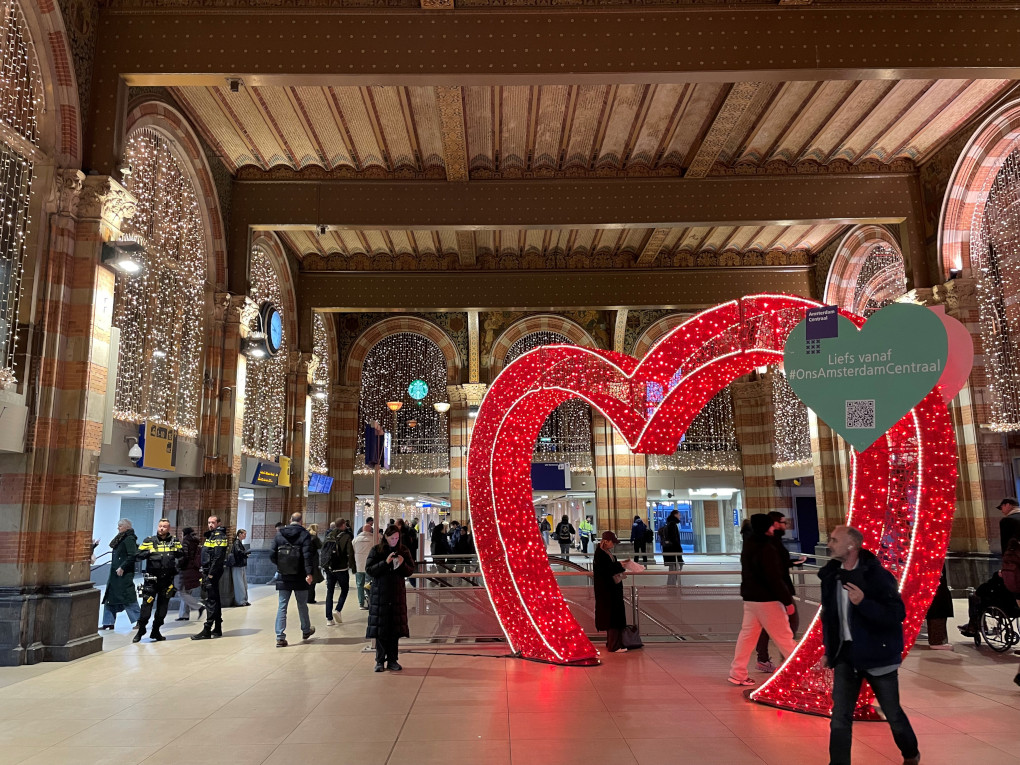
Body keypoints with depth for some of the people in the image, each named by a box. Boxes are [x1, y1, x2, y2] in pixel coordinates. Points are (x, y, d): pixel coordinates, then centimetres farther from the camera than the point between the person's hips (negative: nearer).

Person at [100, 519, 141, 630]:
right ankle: (108, 623, 15)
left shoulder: (129, 539, -13)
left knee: (127, 597, -7)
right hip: (115, 573, 10)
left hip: (124, 574, -10)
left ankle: (139, 620, 0)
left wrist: (122, 568, -22)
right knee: (109, 598, 10)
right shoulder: (121, 539, 16)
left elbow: (132, 556, -22)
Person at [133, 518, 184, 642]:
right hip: (151, 579, -2)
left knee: (162, 606, 8)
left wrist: (177, 562, -4)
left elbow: (181, 555, 16)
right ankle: (140, 631, 8)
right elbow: (137, 556, -2)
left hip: (167, 579, 3)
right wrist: (149, 553, -18)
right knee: (147, 604, -8)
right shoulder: (149, 541, 2)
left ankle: (156, 631, 21)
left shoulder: (175, 541, 7)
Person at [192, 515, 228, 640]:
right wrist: (205, 573, 15)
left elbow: (218, 557, -20)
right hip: (208, 571, 10)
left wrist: (211, 574, -22)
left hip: (213, 572, -10)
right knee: (215, 600, 13)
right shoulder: (210, 535, 18)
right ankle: (217, 629, 20)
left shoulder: (219, 536, -12)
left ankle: (207, 630, -9)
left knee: (210, 600, -9)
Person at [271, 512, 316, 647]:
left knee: (282, 606, 5)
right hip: (300, 578, -2)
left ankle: (280, 637, -3)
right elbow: (307, 555, -18)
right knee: (302, 605, 15)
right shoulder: (304, 534, -7)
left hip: (283, 578, 2)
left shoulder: (279, 534, 1)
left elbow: (272, 555, 0)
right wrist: (309, 572, -22)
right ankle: (306, 631, 30)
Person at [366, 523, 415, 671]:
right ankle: (380, 660, 10)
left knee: (395, 629, 4)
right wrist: (385, 562, -19)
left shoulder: (403, 551, 5)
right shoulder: (376, 550, -1)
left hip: (397, 594, 2)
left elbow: (410, 571, 7)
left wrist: (403, 564, -13)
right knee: (380, 628, -1)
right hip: (379, 594, -2)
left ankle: (392, 660, 14)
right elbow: (369, 570, -8)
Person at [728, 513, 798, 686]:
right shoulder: (767, 549, -19)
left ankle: (737, 673, 13)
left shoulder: (748, 546, 8)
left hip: (750, 598, 8)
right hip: (767, 600, -8)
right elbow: (775, 579, -21)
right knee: (784, 637, 3)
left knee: (747, 635, 11)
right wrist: (788, 601, -15)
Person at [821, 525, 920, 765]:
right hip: (845, 655, 4)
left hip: (877, 654, -4)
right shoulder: (831, 574, 0)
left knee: (893, 714, 16)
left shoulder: (877, 575, -17)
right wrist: (828, 649, 13)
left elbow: (897, 614, -21)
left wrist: (863, 602, -34)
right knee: (839, 719, 2)